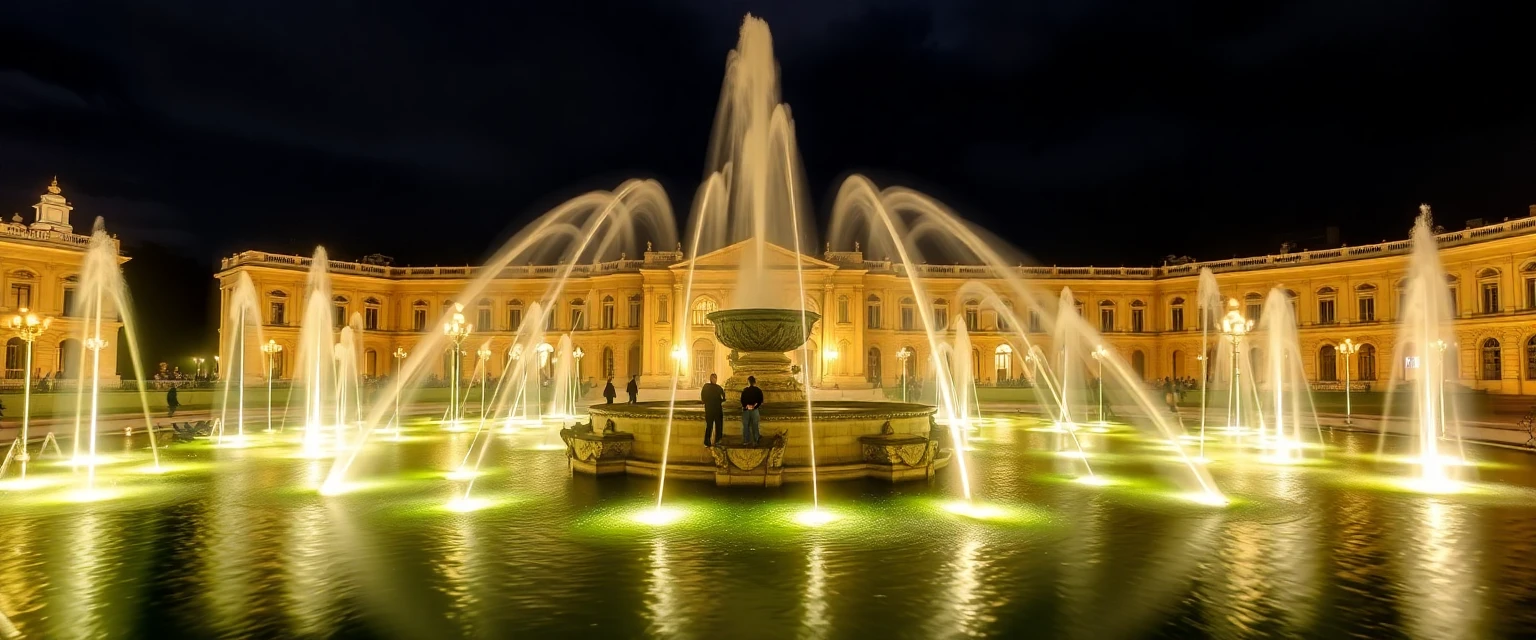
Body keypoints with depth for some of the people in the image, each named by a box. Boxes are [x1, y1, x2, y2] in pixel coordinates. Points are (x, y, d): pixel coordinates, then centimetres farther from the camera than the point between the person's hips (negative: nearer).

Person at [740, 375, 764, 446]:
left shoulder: (745, 390, -1)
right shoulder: (758, 390, -1)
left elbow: (742, 400, -5)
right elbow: (760, 401, -7)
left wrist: (746, 406, 0)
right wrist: (755, 406, -6)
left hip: (746, 410, 0)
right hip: (755, 410, 0)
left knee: (746, 426, 7)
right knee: (755, 426, 4)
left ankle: (746, 441, 6)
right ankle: (755, 442, 2)